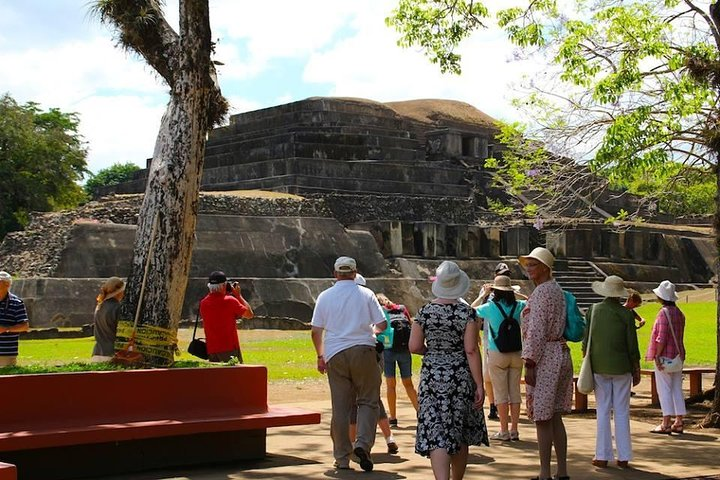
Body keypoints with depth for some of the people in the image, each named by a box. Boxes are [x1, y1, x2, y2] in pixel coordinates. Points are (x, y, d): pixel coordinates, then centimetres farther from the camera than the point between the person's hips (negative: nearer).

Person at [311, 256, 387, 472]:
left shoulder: (325, 296, 7)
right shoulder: (365, 294, 2)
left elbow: (315, 331, 5)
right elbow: (382, 325, 2)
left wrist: (320, 355, 17)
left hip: (335, 354, 2)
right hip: (363, 350, -2)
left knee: (340, 407, 5)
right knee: (368, 401, 6)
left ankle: (342, 458, 9)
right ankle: (363, 444, -14)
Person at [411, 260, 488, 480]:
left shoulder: (424, 311, -1)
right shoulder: (466, 312, -8)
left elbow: (414, 347, -1)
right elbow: (471, 350, -11)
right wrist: (479, 385, -8)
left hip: (431, 377, 1)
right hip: (460, 377, 0)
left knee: (436, 436, -4)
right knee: (460, 435, 16)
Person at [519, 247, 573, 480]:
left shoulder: (542, 291, -14)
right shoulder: (557, 290, 16)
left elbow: (536, 331, -19)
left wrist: (529, 363, -18)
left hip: (544, 357, -10)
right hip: (560, 354, 10)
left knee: (542, 418, -4)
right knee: (554, 417, 13)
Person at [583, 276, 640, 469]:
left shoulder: (593, 310, -2)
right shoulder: (626, 314, -8)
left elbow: (586, 340, 2)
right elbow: (632, 346, -5)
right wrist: (636, 370, 6)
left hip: (599, 366, 1)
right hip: (621, 366, -1)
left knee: (603, 410, 6)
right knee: (622, 411, 5)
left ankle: (602, 456, 7)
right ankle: (623, 457, 8)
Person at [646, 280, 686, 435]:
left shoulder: (664, 313, -14)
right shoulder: (679, 313, 12)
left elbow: (661, 337, -19)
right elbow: (679, 336, 15)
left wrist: (657, 356, -17)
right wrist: (679, 355, 19)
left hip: (665, 355, -8)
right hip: (678, 355, 8)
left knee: (664, 388, -5)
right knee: (677, 388, 10)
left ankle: (666, 424, -6)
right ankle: (678, 422, 12)